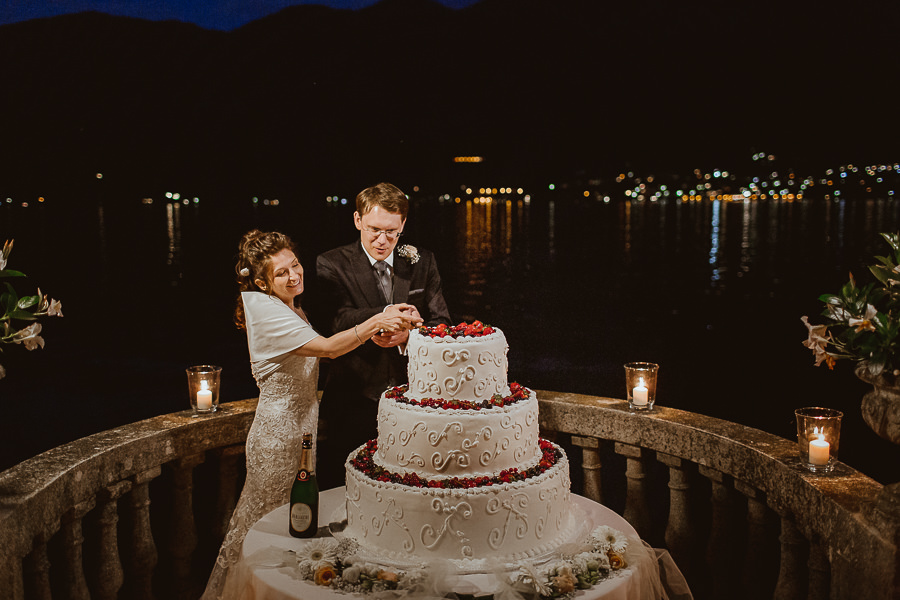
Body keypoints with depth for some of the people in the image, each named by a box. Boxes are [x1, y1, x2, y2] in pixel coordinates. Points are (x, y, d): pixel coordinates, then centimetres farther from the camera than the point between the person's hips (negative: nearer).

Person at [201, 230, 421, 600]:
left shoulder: (294, 309, 11)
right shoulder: (265, 310, -18)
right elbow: (329, 348, -24)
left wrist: (378, 330, -7)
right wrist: (375, 321, -29)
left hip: (304, 424, 8)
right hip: (279, 433, -8)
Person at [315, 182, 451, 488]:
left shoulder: (422, 262, 6)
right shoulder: (331, 265, -3)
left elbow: (441, 323, 3)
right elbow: (341, 321, -16)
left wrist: (408, 335, -17)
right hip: (354, 402, -2)